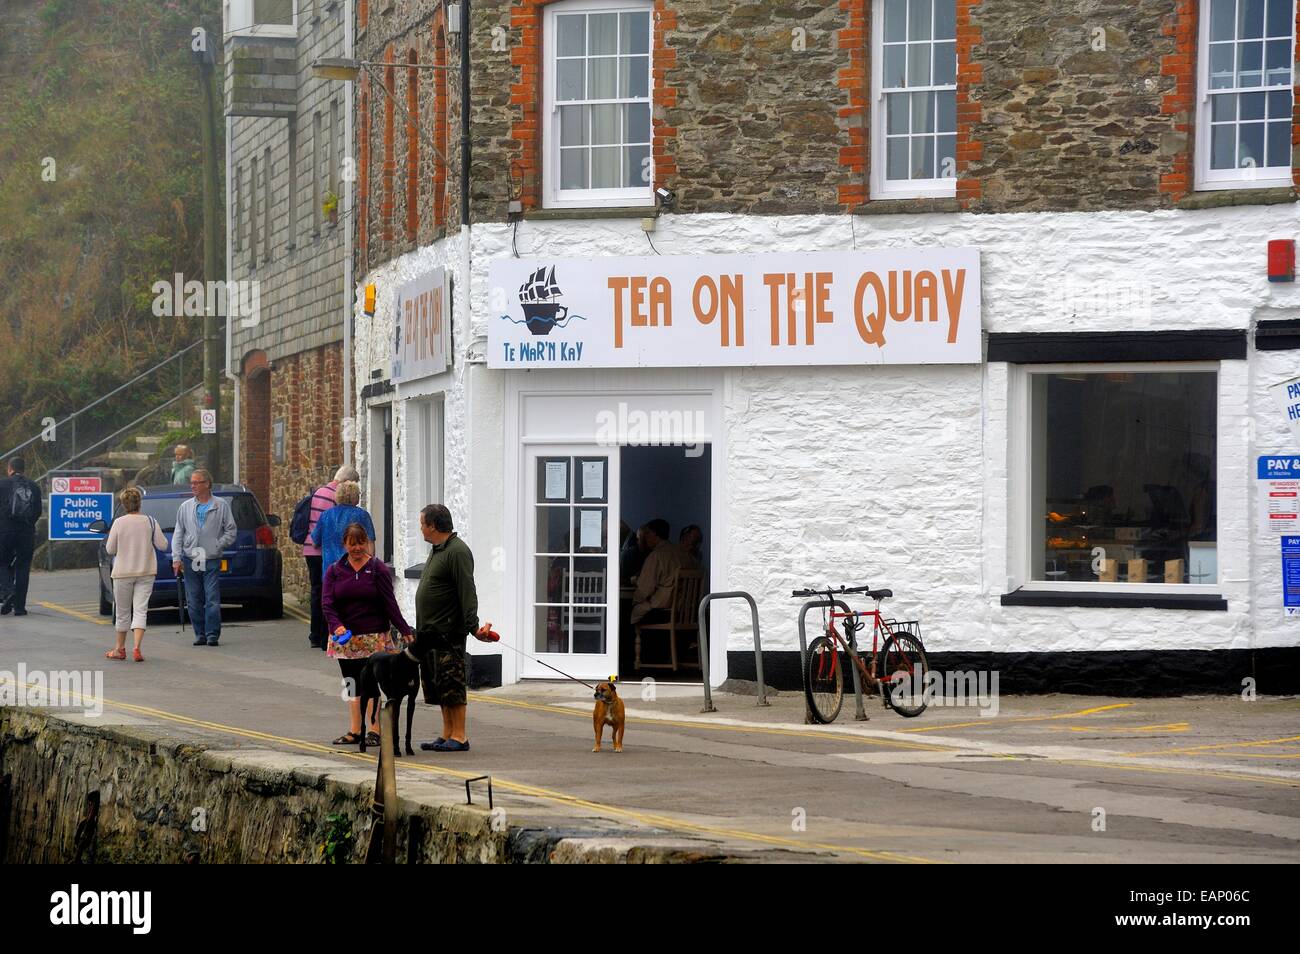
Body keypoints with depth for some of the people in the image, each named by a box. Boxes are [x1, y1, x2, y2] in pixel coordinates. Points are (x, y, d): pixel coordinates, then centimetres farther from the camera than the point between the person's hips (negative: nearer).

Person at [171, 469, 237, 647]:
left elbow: (230, 531, 5)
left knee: (212, 599, -8)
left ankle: (212, 634, -5)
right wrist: (176, 558, 2)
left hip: (212, 560, -3)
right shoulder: (185, 507, 12)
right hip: (190, 559, 3)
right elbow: (178, 534, 11)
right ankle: (200, 634, 11)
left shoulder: (221, 506, 3)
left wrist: (217, 545, -7)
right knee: (194, 601, 4)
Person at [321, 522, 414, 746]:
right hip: (345, 639, 3)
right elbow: (327, 603, -3)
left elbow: (390, 604, -2)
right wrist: (336, 625, -21)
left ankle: (374, 730, -4)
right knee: (352, 685, 8)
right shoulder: (334, 571, 6)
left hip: (374, 637, -3)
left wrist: (405, 631, -9)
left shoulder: (378, 569, -1)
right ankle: (355, 731, 12)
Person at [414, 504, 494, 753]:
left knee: (451, 685, -8)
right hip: (430, 631, 10)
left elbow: (467, 592, -21)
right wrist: (421, 629, 24)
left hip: (448, 632, -10)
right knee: (437, 684, 11)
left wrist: (472, 626, -27)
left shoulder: (457, 552, -14)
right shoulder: (436, 550, 18)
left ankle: (459, 737, -7)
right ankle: (447, 735, 16)